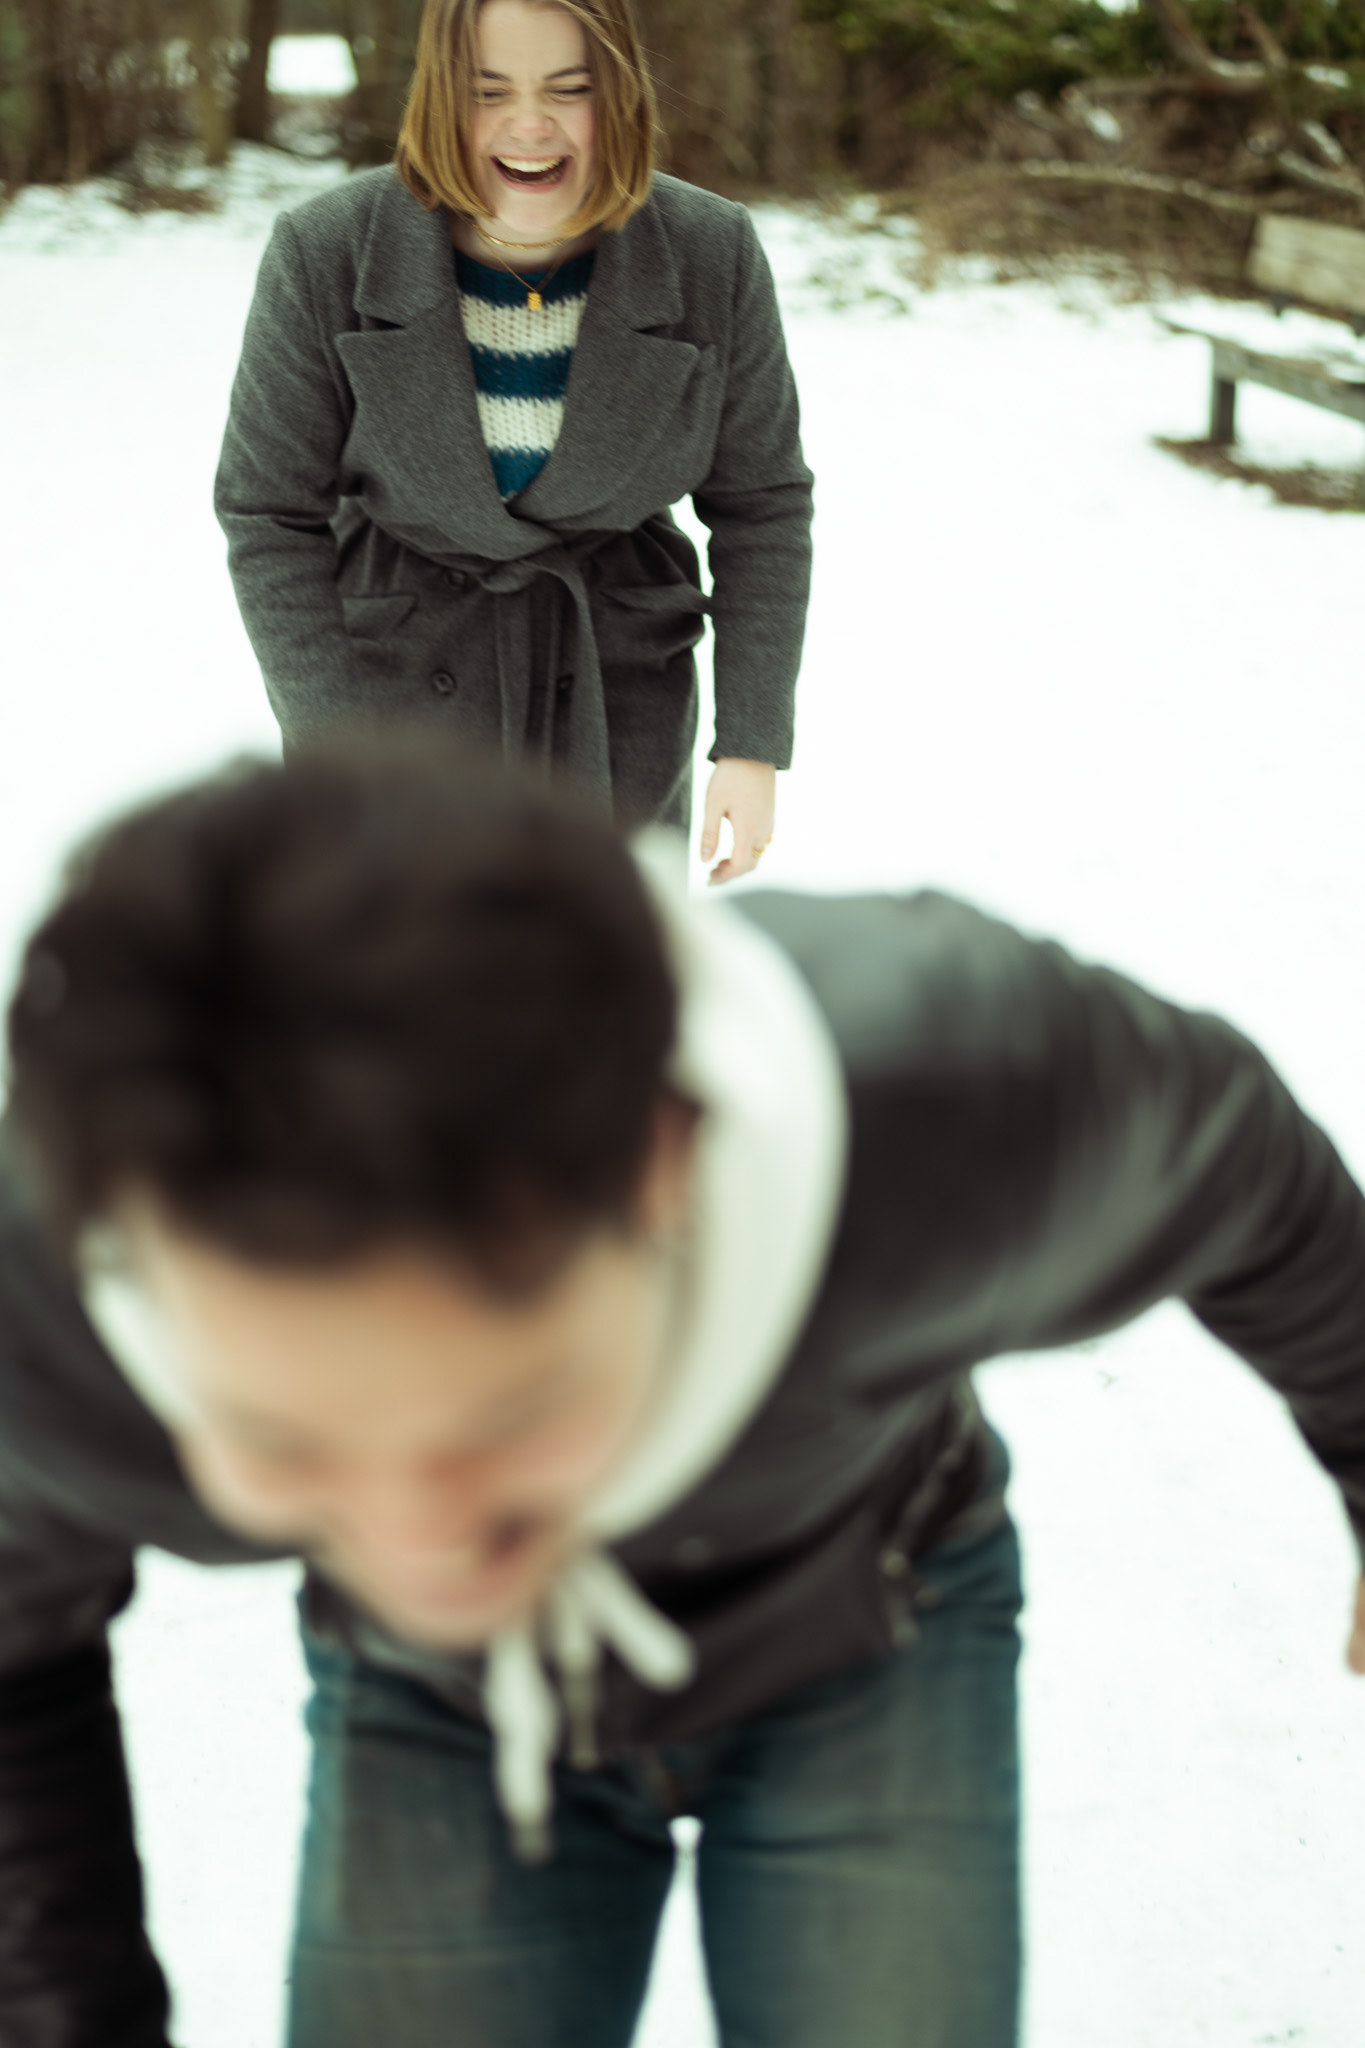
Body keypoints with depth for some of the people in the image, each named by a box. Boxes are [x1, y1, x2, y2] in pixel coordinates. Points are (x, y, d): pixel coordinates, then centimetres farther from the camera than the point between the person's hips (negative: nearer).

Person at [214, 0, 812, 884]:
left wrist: (753, 744, -3)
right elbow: (271, 516, -6)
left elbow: (761, 503, 1)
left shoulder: (713, 256, -9)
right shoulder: (327, 253, -13)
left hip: (618, 697, 1)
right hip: (393, 684, -1)